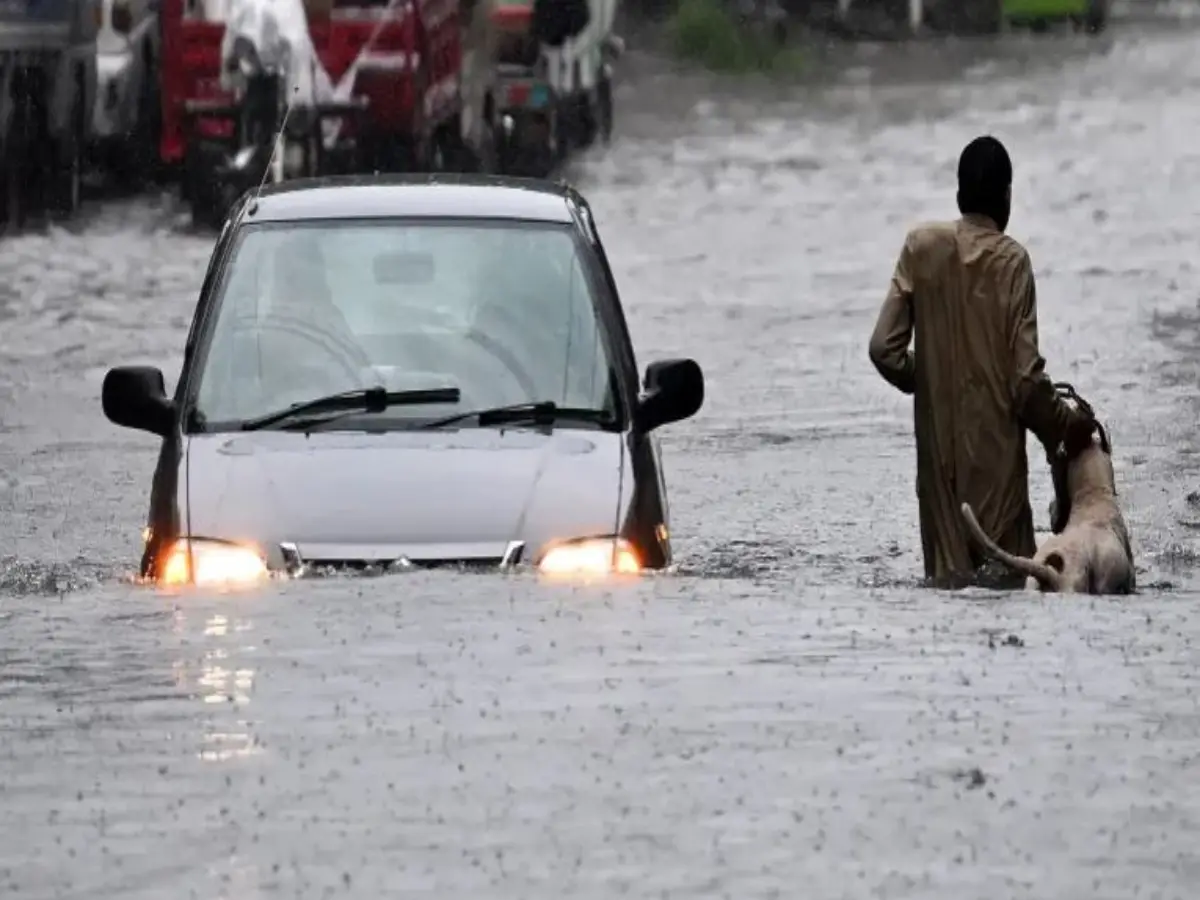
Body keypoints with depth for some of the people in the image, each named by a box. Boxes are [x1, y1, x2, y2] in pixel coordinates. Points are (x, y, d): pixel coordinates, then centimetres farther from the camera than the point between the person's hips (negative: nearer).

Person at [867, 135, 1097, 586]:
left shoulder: (921, 247, 0)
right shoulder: (1012, 261, -7)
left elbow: (885, 349, -2)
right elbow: (1026, 377, -10)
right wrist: (1065, 424, 8)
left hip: (939, 449, 3)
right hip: (996, 454, -3)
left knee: (948, 576, 5)